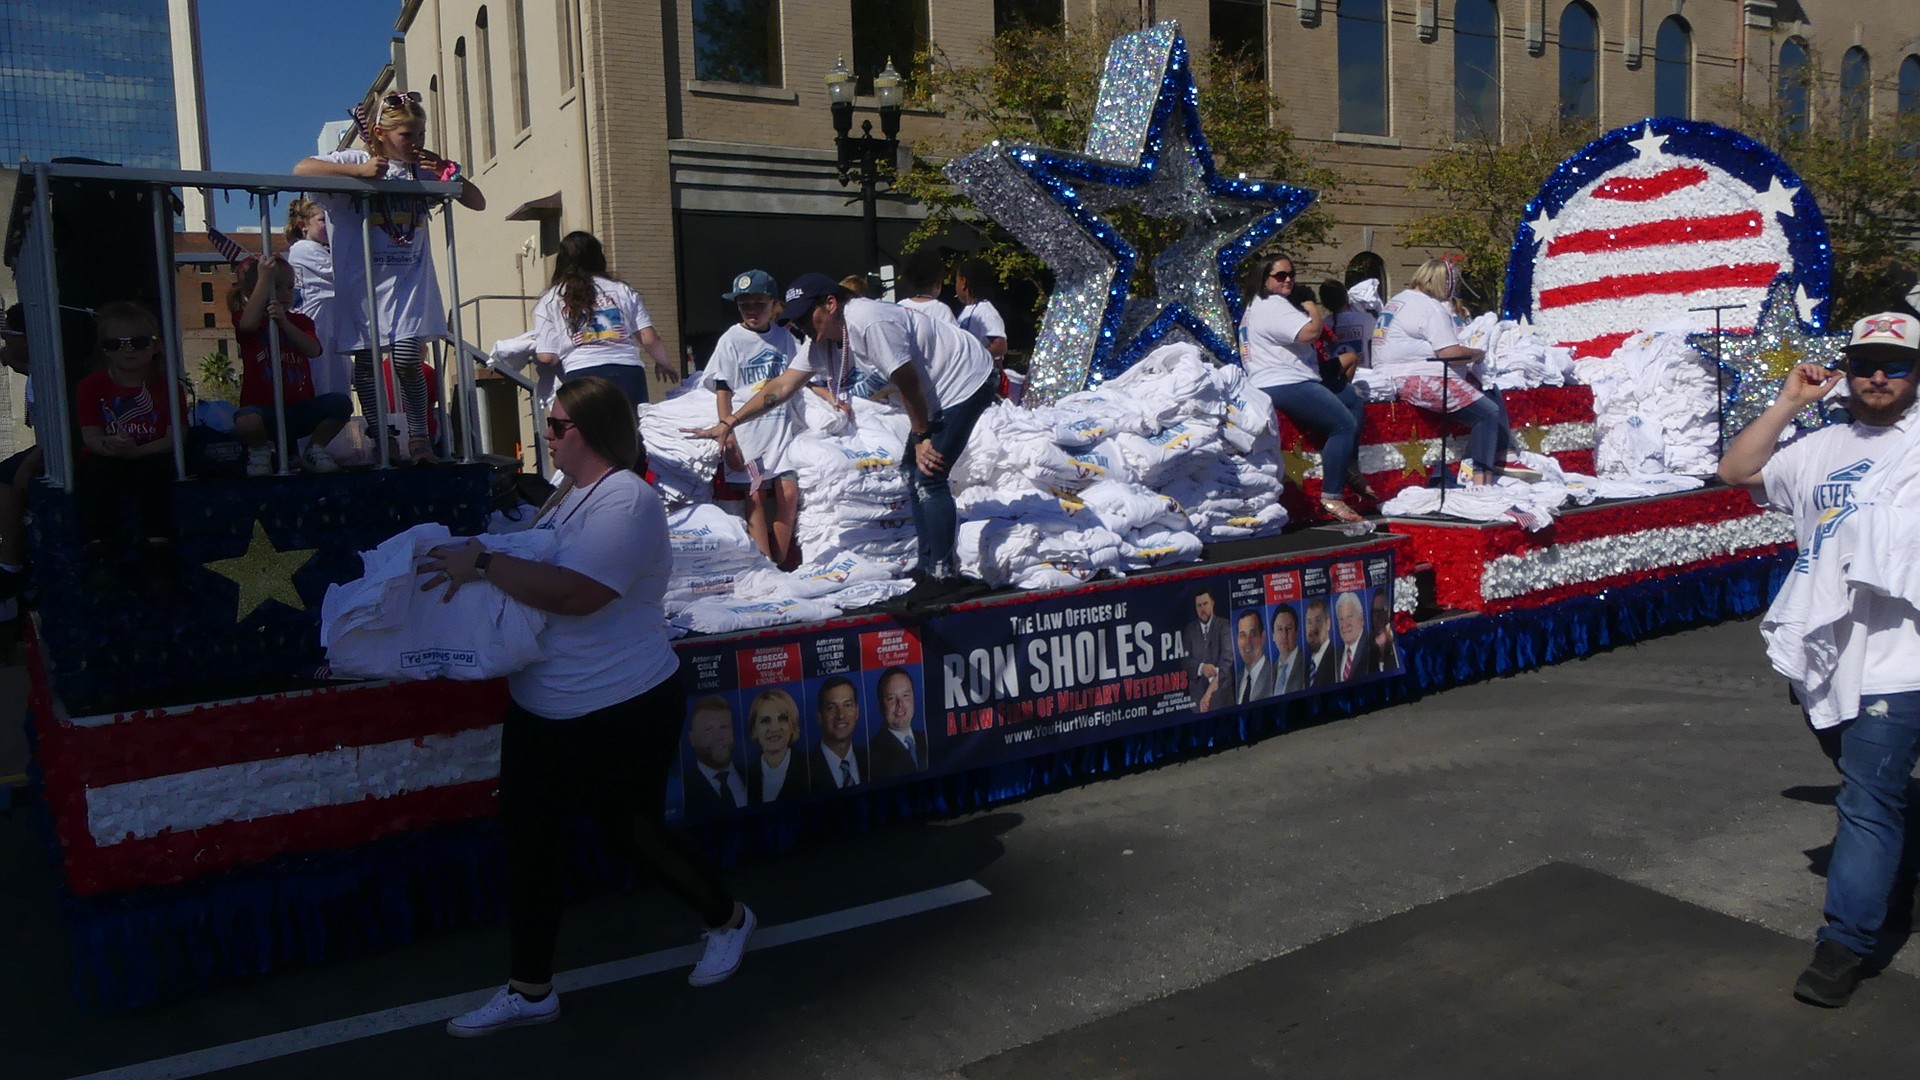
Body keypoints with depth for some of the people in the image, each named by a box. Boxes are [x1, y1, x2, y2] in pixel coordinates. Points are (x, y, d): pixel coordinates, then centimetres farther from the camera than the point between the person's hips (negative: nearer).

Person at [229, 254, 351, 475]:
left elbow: (314, 350, -9)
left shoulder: (300, 321, 12)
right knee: (245, 422, -38)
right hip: (264, 409, -3)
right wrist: (265, 279, -20)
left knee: (341, 403, -23)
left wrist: (284, 322, -23)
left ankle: (314, 449, 4)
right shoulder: (246, 319, 4)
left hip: (300, 410, 3)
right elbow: (249, 324, -23)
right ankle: (259, 449, 2)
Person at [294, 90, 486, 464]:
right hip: (362, 278, -1)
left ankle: (418, 437, 0)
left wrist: (448, 172, -7)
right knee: (366, 360, 3)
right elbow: (301, 169, -13)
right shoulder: (357, 161, 0)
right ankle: (380, 438, 14)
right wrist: (359, 171, -21)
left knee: (408, 360, -11)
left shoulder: (424, 170, 10)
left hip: (409, 280, 1)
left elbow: (478, 203, 9)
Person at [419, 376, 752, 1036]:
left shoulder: (625, 500, -21)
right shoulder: (572, 494, 9)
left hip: (620, 713, -9)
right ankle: (530, 989, 27)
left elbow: (575, 592, -31)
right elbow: (533, 559, 19)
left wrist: (482, 563, -23)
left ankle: (727, 920, 36)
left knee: (634, 832, 9)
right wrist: (475, 558, 0)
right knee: (527, 840, 11)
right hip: (541, 708, 9)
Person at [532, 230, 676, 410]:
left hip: (581, 377, -2)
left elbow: (547, 357, 4)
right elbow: (650, 340, 9)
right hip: (628, 373, 2)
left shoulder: (549, 302, 12)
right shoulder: (622, 290, 15)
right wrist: (663, 363, 28)